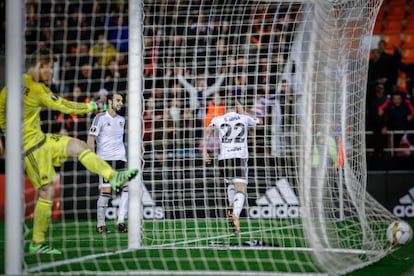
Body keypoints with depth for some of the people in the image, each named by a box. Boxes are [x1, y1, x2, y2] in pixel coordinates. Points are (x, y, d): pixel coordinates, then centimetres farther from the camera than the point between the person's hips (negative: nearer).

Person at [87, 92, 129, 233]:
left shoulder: (122, 120, 16)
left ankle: (120, 222, -5)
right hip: (105, 159, -5)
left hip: (120, 158, 5)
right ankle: (100, 224, 2)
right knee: (105, 191, -9)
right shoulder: (100, 118, -1)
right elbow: (91, 138, -5)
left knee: (127, 187, -10)